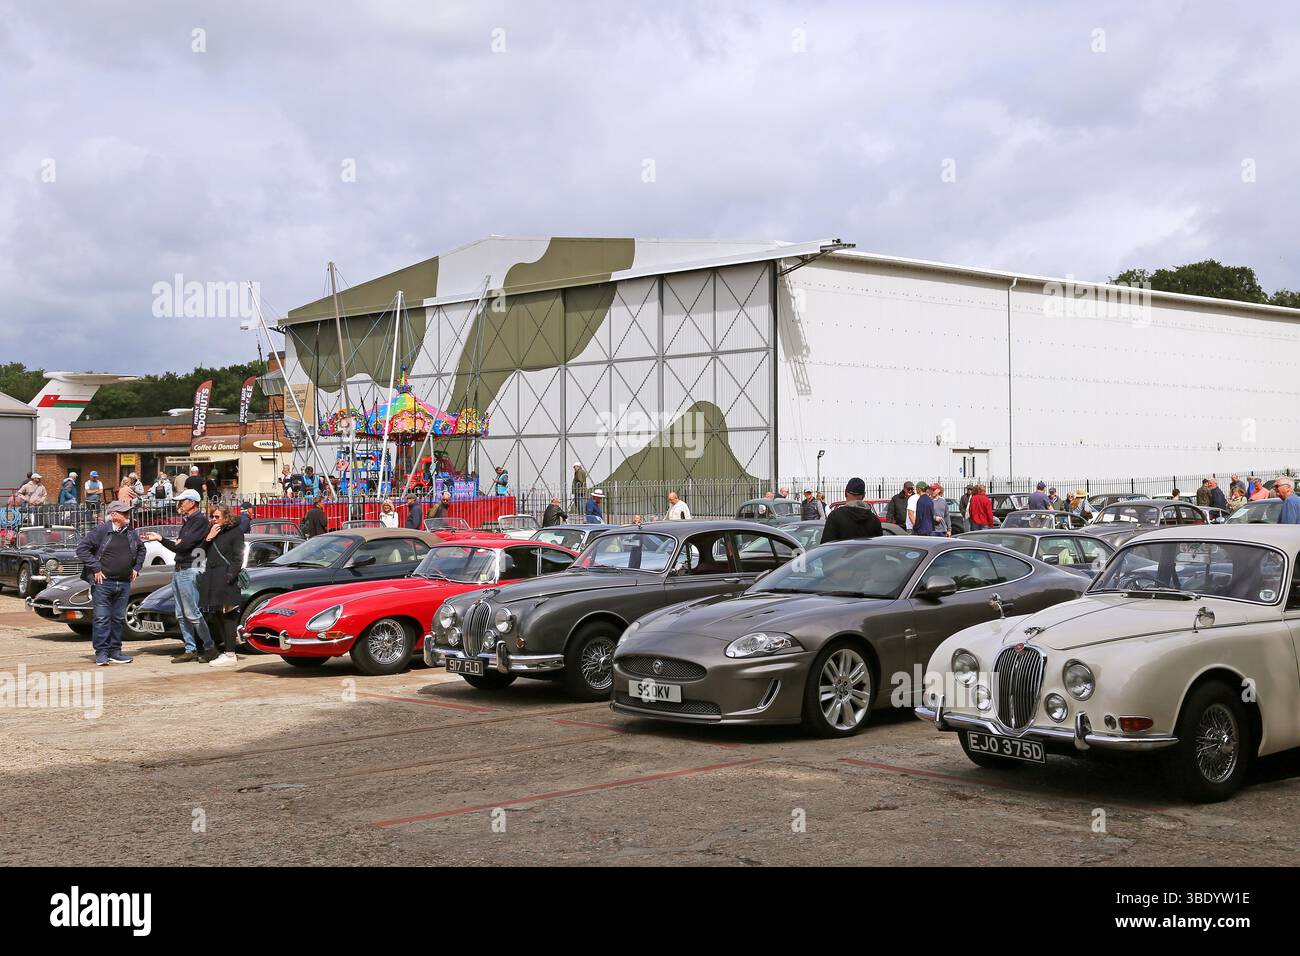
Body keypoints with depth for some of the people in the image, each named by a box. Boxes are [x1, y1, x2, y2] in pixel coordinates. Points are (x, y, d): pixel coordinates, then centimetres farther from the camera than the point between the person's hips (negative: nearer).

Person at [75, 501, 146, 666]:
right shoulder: (101, 530, -8)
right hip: (103, 582, -5)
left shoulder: (132, 533, 10)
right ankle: (101, 653, 1)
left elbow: (141, 549, 29)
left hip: (124, 584, 6)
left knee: (119, 618, 9)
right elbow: (82, 548, -11)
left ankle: (115, 651, 17)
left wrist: (136, 567, 17)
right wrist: (95, 569, -13)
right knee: (102, 618, -3)